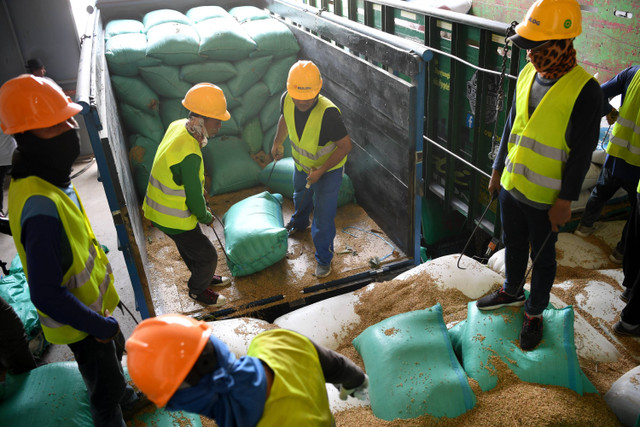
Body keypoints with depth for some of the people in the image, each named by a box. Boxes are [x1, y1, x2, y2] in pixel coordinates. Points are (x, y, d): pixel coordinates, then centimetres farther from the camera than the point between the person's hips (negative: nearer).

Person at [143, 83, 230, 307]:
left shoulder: (178, 126, -6)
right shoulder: (189, 155, -36)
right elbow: (194, 198, -24)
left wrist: (200, 195, 16)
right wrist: (206, 217, -5)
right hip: (174, 218, -9)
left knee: (189, 247, 31)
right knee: (207, 256, 10)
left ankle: (205, 277, 55)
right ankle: (198, 290, 37)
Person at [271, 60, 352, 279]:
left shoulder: (328, 112, -40)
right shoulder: (287, 100, -23)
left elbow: (345, 146, -29)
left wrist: (321, 170, -28)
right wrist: (278, 142, 14)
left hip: (328, 169, -6)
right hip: (301, 163, 6)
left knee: (323, 216, 0)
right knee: (301, 196, 33)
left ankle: (324, 258, 24)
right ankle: (299, 222, 67)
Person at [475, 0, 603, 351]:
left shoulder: (584, 90, -19)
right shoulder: (527, 75, 0)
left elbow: (581, 152, -17)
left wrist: (565, 201, -16)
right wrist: (498, 169, 13)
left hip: (545, 198, -6)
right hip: (511, 186, 6)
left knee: (542, 258, 13)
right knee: (513, 245, 23)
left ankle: (534, 314, 32)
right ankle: (512, 292, 47)